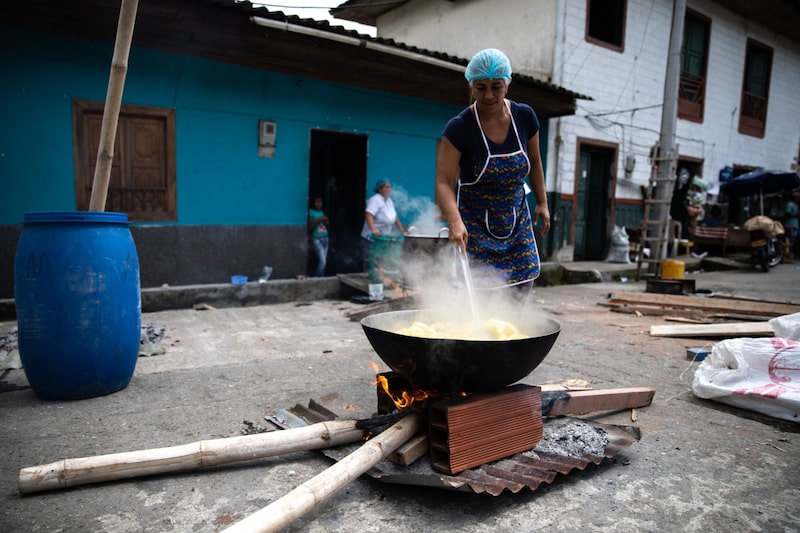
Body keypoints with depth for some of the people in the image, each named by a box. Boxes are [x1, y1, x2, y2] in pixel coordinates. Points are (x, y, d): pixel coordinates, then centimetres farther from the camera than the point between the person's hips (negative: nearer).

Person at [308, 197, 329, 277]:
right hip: (317, 239, -6)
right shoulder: (311, 212, -7)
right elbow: (310, 228, -11)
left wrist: (326, 221, -2)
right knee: (322, 261, -13)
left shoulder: (322, 212, 12)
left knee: (323, 261, 5)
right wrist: (318, 220, -18)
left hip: (325, 238, 6)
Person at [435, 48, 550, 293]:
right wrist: (454, 221, -37)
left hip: (517, 221, 4)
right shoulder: (459, 127, -16)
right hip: (475, 225, -4)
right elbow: (444, 182, -22)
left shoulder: (525, 117, -3)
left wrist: (542, 203, 9)